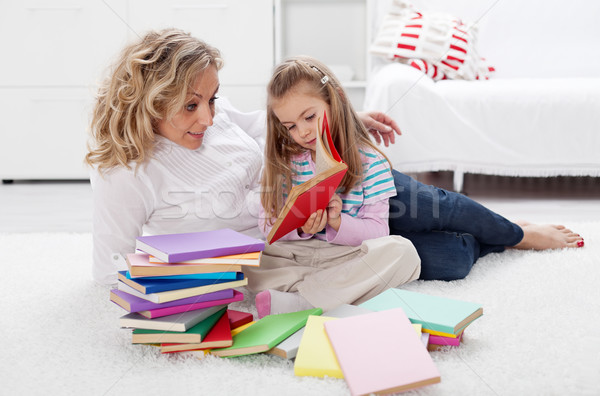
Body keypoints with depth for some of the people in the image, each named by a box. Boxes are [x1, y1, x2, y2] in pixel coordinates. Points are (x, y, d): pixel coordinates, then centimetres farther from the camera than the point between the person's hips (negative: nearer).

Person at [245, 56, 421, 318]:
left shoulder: (369, 161, -2)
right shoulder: (281, 159, 4)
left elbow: (378, 231, -4)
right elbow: (268, 224, 1)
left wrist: (338, 222, -23)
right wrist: (299, 228, -20)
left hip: (346, 255, -1)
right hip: (292, 256, 1)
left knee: (402, 251, -30)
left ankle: (295, 302, -33)